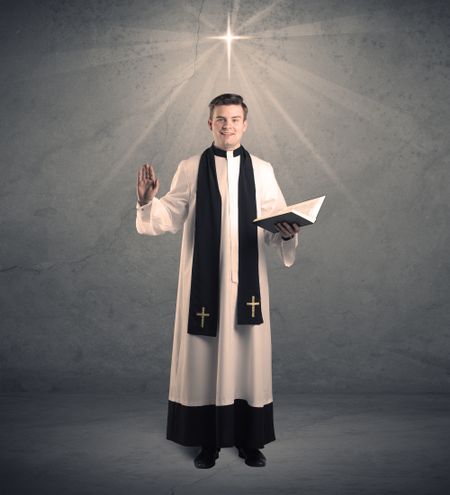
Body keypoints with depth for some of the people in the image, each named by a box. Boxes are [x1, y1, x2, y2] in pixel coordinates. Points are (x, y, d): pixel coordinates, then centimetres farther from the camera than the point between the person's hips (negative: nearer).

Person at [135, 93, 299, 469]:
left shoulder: (262, 170, 6)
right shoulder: (190, 169, 4)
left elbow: (278, 222, 4)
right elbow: (171, 218, 2)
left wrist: (287, 232, -17)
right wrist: (148, 201, -16)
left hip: (247, 281, 1)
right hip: (203, 281, 0)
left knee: (247, 356, 7)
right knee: (205, 357, 5)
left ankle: (250, 440, 23)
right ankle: (208, 441, 21)